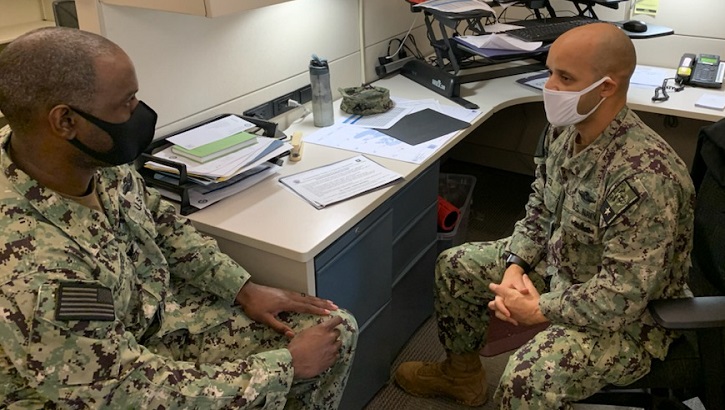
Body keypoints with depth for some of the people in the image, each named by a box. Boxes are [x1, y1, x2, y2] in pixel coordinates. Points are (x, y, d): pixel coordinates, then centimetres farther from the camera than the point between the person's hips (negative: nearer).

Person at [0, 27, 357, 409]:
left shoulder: (93, 154, -15)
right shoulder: (32, 274, -37)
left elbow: (159, 221, 4)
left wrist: (245, 289, -2)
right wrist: (288, 364, -20)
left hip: (158, 315, 6)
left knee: (337, 331, 3)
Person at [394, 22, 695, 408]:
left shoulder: (644, 175, -35)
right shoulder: (564, 129, -9)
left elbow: (622, 299, -32)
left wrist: (538, 310, -21)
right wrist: (515, 265, -10)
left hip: (629, 316, -8)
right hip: (559, 263, 8)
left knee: (528, 378, -32)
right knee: (455, 265, 12)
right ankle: (462, 375, 33)